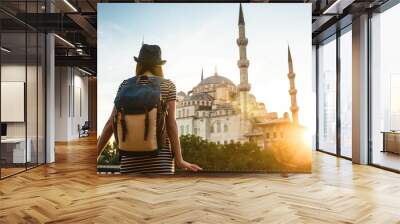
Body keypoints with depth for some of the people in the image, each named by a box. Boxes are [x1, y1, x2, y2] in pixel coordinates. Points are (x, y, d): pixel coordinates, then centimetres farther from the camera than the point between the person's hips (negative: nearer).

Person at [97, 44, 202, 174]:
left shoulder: (125, 85, 9)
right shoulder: (168, 86, 4)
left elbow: (111, 122, 4)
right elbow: (171, 123, -4)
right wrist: (179, 159, -4)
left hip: (131, 155, 2)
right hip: (160, 154, -2)